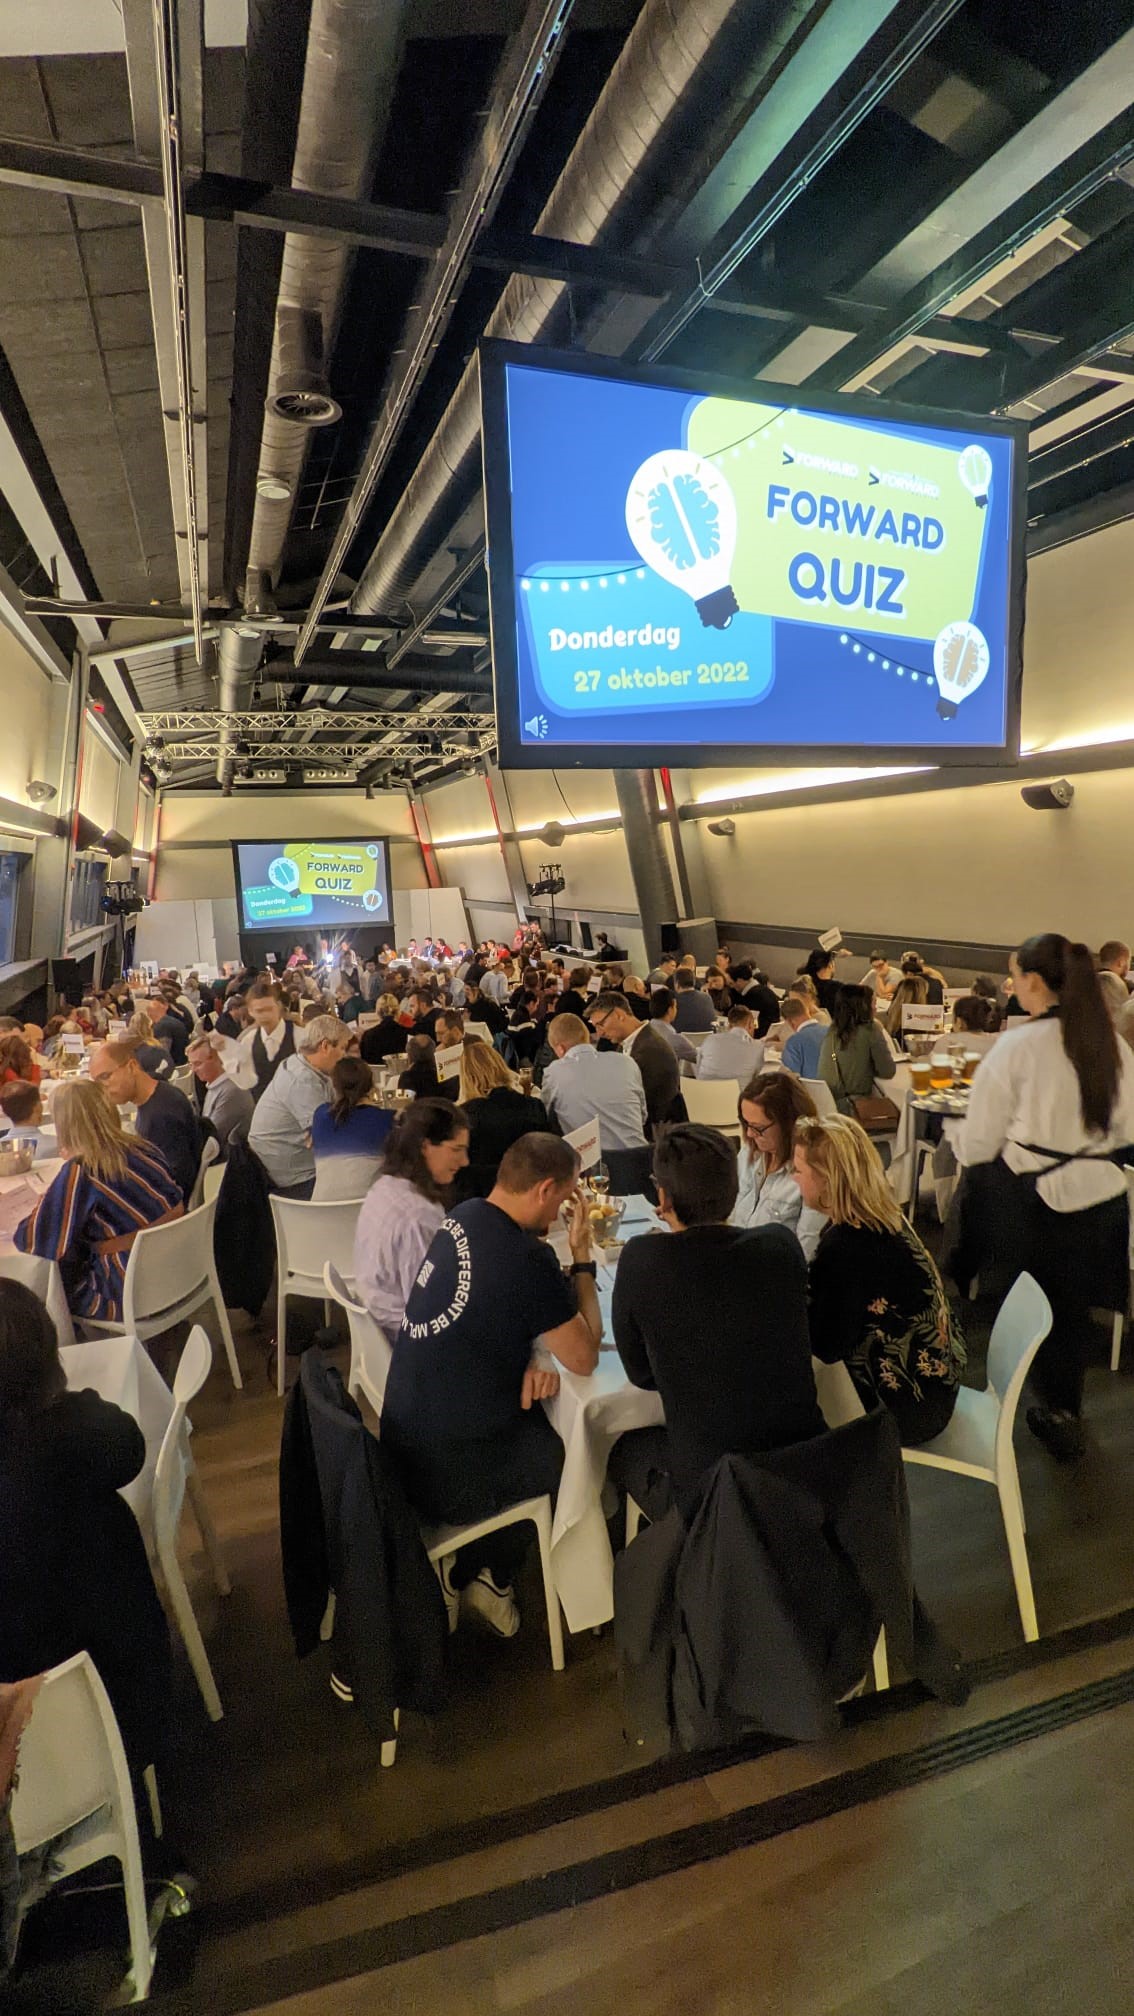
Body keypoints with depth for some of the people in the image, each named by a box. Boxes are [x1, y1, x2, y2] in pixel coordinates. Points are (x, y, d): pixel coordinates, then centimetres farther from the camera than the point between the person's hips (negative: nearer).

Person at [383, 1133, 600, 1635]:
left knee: (547, 1419, 23)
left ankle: (469, 1572, 29)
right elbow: (584, 1358, -14)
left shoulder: (464, 1218, -1)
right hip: (450, 1475, -8)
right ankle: (487, 1575, 28)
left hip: (404, 1439, 8)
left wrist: (527, 1360, -5)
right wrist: (582, 1258, -8)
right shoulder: (527, 1260, -27)